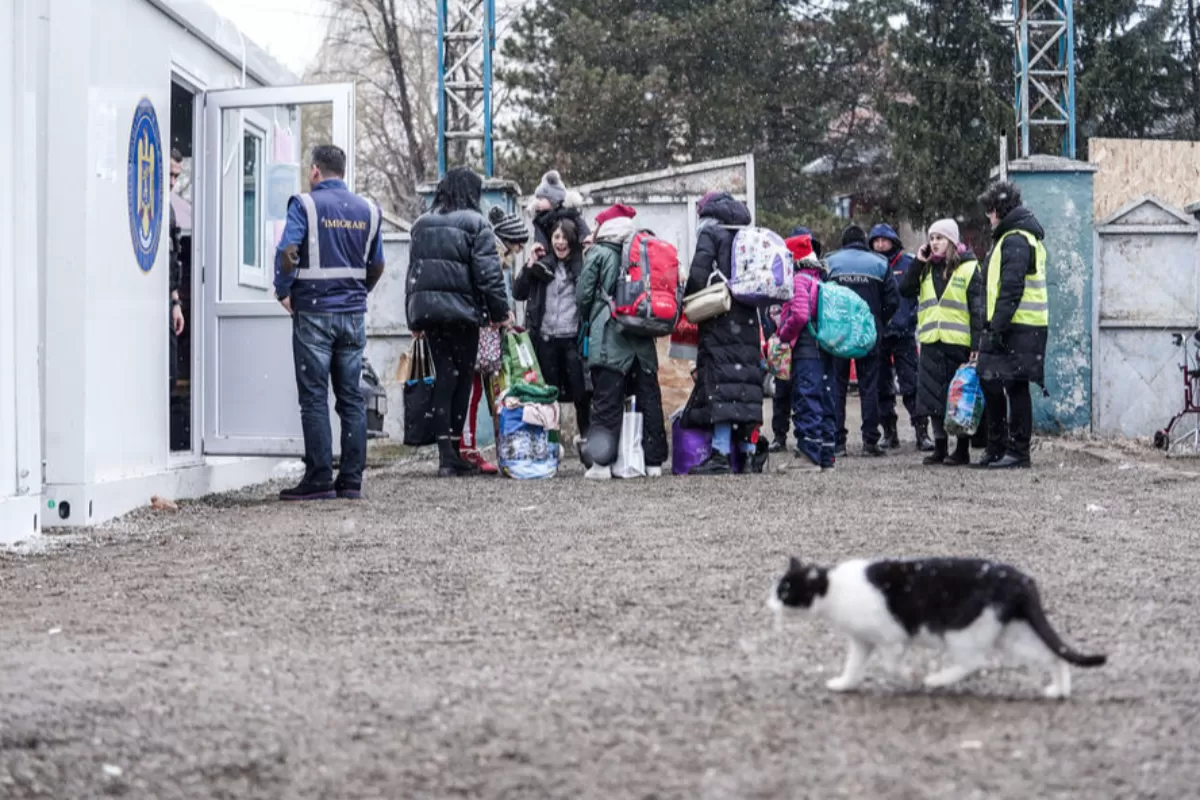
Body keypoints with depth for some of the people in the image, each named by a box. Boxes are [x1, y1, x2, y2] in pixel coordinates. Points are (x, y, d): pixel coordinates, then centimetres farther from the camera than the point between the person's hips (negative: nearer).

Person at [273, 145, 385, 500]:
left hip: (313, 312, -4)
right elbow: (377, 266, 14)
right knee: (351, 396, 7)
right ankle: (352, 480, 8)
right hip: (353, 313, 4)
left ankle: (319, 479, -3)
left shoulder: (306, 204, -6)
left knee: (314, 397, -2)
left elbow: (287, 251, -17)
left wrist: (283, 291, -4)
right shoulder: (367, 209, 10)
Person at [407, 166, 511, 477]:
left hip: (426, 308, 5)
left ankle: (446, 452, -1)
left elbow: (412, 270, 16)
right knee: (462, 377, 3)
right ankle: (453, 452, 4)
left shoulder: (421, 224, 14)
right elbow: (488, 272, -11)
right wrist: (501, 311, -3)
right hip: (462, 310, -5)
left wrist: (415, 319, 20)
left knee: (443, 376, 7)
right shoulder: (475, 223, -6)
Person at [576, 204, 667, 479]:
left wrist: (588, 319, 16)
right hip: (642, 341, 4)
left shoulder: (598, 253, -3)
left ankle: (601, 462, -10)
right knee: (649, 397, 9)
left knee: (607, 400, -5)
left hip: (608, 339, -4)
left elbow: (583, 294, -2)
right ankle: (654, 460, 11)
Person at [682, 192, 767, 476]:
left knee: (719, 381, -10)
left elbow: (698, 274, -12)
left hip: (720, 321, -7)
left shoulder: (710, 233, -2)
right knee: (747, 380, 10)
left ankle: (721, 454, -16)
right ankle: (749, 449, 11)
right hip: (749, 320, 7)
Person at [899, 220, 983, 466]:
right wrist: (918, 263, -3)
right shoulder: (926, 268, 14)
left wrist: (976, 344, -11)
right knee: (933, 396, 6)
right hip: (931, 343, 5)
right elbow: (905, 291, 3)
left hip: (958, 343, -5)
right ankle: (940, 447, 14)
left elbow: (977, 309, -4)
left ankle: (962, 450, 6)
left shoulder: (968, 268, -2)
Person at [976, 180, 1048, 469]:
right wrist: (993, 325, 20)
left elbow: (1011, 288, -20)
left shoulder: (1015, 240, -13)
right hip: (1006, 326, 10)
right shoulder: (1010, 237, 21)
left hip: (1018, 327, -10)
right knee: (990, 382, 12)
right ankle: (996, 448, 19)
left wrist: (998, 326, -22)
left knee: (1015, 386, -5)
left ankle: (1018, 451, 0)